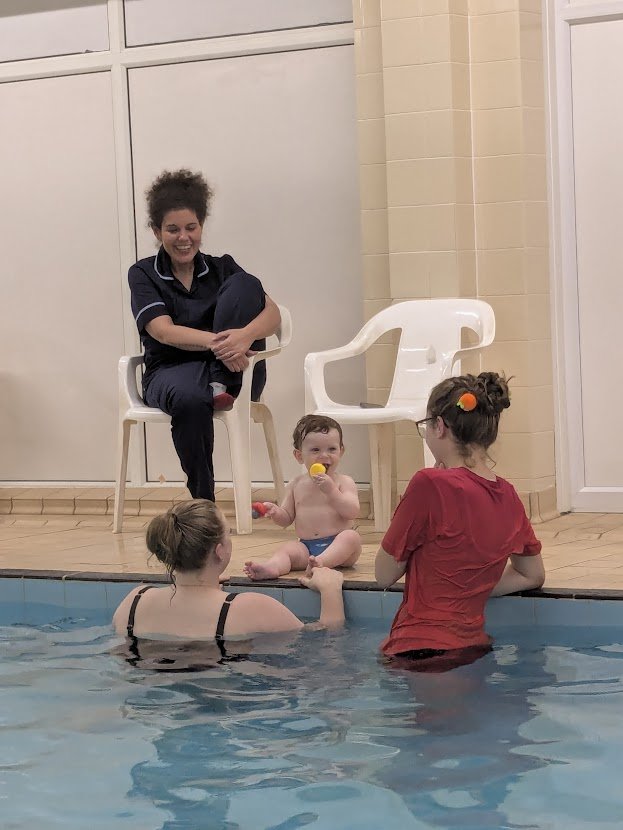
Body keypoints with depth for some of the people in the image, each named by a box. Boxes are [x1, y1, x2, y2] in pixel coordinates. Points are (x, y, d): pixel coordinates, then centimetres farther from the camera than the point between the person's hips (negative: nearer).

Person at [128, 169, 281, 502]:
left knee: (244, 285, -18)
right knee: (190, 400, -41)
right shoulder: (143, 274, 6)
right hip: (171, 369, -2)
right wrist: (216, 342, -32)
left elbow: (273, 313, -4)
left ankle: (222, 387, -25)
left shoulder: (222, 268, 11)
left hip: (232, 372, 2)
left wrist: (246, 335, -29)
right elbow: (164, 332, -12)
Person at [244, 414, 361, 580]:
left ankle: (321, 562, -55)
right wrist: (275, 512, -6)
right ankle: (272, 567, -54)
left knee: (352, 536, -31)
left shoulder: (344, 482, 3)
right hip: (306, 546, 3)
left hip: (338, 547, -3)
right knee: (287, 548, -21)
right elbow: (286, 519, 17)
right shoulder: (297, 485, 13)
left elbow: (352, 512, -11)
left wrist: (331, 490, -19)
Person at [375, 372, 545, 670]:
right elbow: (532, 575, 23)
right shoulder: (507, 495, 9)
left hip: (420, 650, -7)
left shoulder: (429, 485, -11)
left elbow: (384, 575, -1)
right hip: (475, 644, 7)